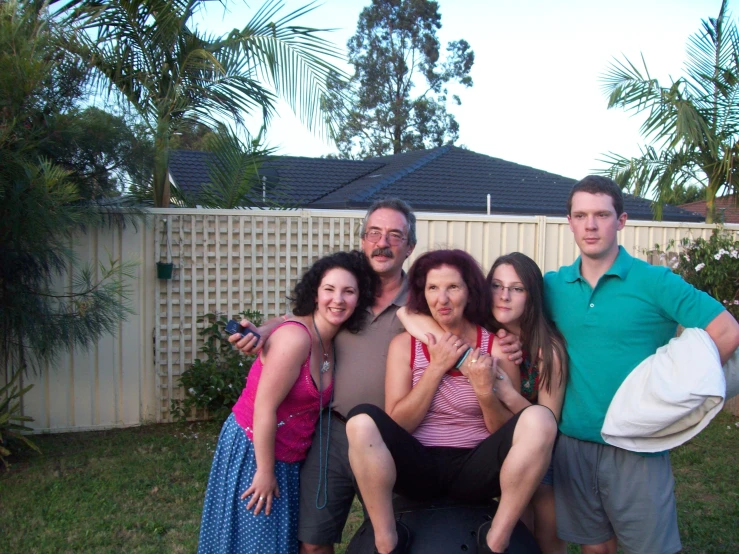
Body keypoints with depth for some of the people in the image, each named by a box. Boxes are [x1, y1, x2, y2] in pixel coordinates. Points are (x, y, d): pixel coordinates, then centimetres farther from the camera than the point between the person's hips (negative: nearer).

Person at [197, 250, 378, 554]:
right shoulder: (295, 336, -25)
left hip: (289, 458, 8)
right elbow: (264, 408, -24)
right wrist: (265, 472, -19)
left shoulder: (333, 342, 1)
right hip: (253, 450, -8)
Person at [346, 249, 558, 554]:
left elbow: (506, 432, 2)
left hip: (475, 468, 0)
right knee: (362, 420, -28)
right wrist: (436, 368, -12)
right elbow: (397, 425, -5)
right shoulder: (404, 344, 1)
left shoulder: (497, 347, 0)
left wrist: (485, 391, -18)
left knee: (539, 418, -26)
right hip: (419, 467, 0)